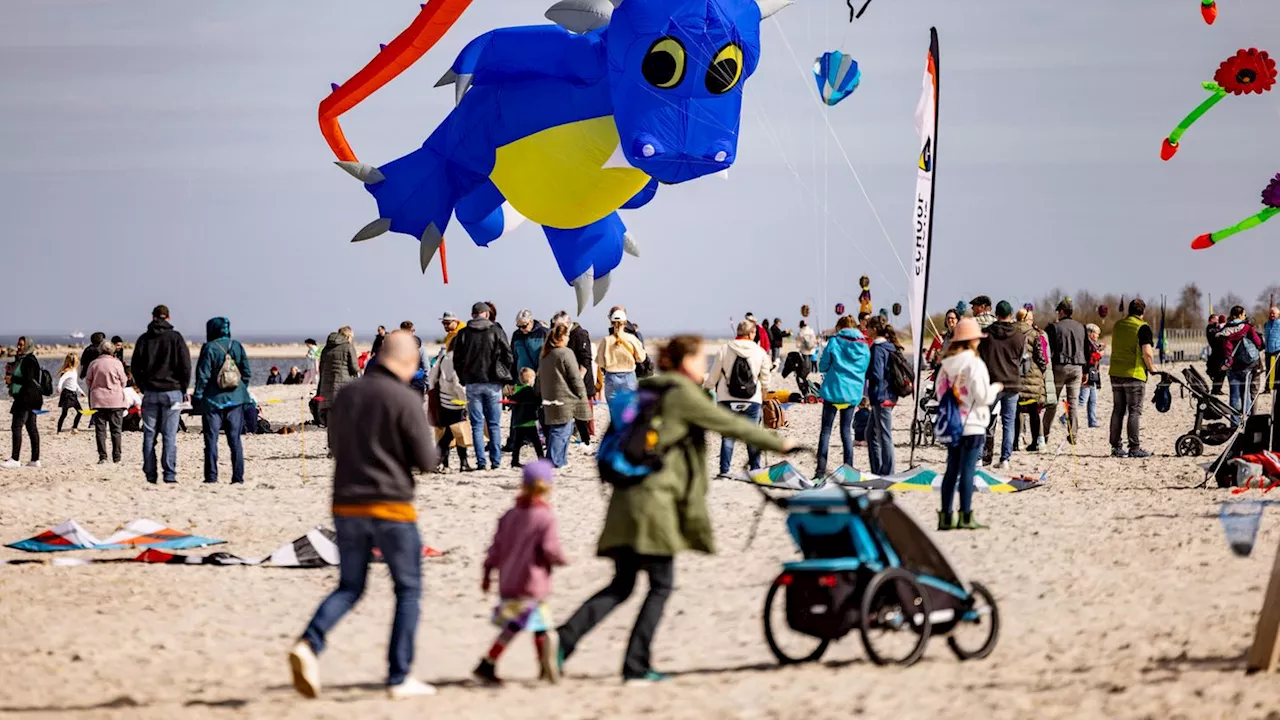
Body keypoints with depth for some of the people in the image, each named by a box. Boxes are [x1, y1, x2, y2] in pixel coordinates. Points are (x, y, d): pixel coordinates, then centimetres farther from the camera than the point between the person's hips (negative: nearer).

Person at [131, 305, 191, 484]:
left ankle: (150, 474, 3)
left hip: (150, 393, 2)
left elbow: (135, 367, 7)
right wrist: (183, 389, 7)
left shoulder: (144, 339, 5)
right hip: (172, 391, -2)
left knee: (149, 434, 5)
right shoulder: (175, 338, -2)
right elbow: (186, 366, -4)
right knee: (170, 435, -3)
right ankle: (169, 474, -8)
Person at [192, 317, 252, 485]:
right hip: (235, 401, 4)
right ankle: (238, 477, 4)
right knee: (235, 440, 6)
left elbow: (203, 375, -10)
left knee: (211, 439, 2)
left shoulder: (209, 348, -9)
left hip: (213, 400, -4)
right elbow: (247, 373, 7)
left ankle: (211, 476, -1)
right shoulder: (237, 346, 4)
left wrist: (197, 396, -3)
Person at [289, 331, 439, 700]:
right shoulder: (405, 400, -11)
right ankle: (399, 679, 7)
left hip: (347, 506, 5)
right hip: (391, 507, -5)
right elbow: (426, 461, -11)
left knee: (349, 588, 14)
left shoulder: (346, 395, 8)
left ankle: (308, 645, -13)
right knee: (408, 590, 10)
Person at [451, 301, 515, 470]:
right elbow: (508, 355, -3)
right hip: (493, 383, 0)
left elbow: (457, 360, 3)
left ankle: (481, 462, -3)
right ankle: (496, 461, 3)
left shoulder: (463, 334, 2)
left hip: (472, 384, 1)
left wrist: (463, 379, 12)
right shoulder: (496, 331, -2)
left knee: (477, 425, 3)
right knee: (494, 425, 6)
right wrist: (504, 376, 9)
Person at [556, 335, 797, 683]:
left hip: (626, 498, 8)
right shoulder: (683, 394, -6)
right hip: (655, 499, -8)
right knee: (661, 585, 2)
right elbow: (731, 425, -4)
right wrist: (780, 443, 5)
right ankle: (636, 665, 0)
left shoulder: (649, 390, 18)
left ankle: (564, 639, -5)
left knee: (621, 585, 9)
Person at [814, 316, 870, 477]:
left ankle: (821, 469, -5)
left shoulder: (835, 342, -5)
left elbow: (822, 367, -2)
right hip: (853, 393, 3)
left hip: (833, 390, -3)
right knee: (846, 430, 12)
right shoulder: (864, 345, 5)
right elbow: (866, 370, 11)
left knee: (826, 429, 2)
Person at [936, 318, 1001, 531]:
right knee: (968, 470, -5)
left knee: (952, 470, 11)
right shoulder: (974, 364, -13)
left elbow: (941, 392, 13)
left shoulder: (947, 364, 7)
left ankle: (946, 516, 11)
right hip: (972, 424, -7)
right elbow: (982, 396, -15)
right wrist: (995, 388, 3)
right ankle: (965, 517, -5)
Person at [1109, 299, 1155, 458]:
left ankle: (1116, 447, 11)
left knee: (1118, 411, 10)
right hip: (1135, 374, -6)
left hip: (1116, 373, 6)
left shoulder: (1118, 326, 11)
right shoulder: (1143, 328, -10)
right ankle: (1134, 448, -5)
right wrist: (1152, 368, -1)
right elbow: (1147, 353, -17)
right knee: (1134, 412, -3)